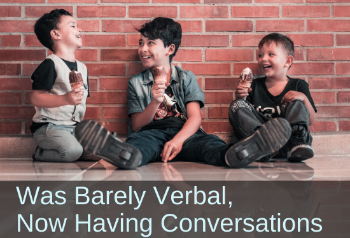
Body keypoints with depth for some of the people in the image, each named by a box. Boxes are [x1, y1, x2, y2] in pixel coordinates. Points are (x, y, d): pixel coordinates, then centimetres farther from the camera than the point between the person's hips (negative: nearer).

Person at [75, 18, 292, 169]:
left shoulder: (187, 78, 15)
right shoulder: (136, 83, 18)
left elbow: (195, 118, 0)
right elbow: (137, 125, 9)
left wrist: (178, 140, -20)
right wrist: (154, 103, -11)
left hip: (184, 133, 0)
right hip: (152, 133, 0)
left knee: (207, 143, -35)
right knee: (139, 142, -38)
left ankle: (232, 154, -67)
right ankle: (126, 153, -72)